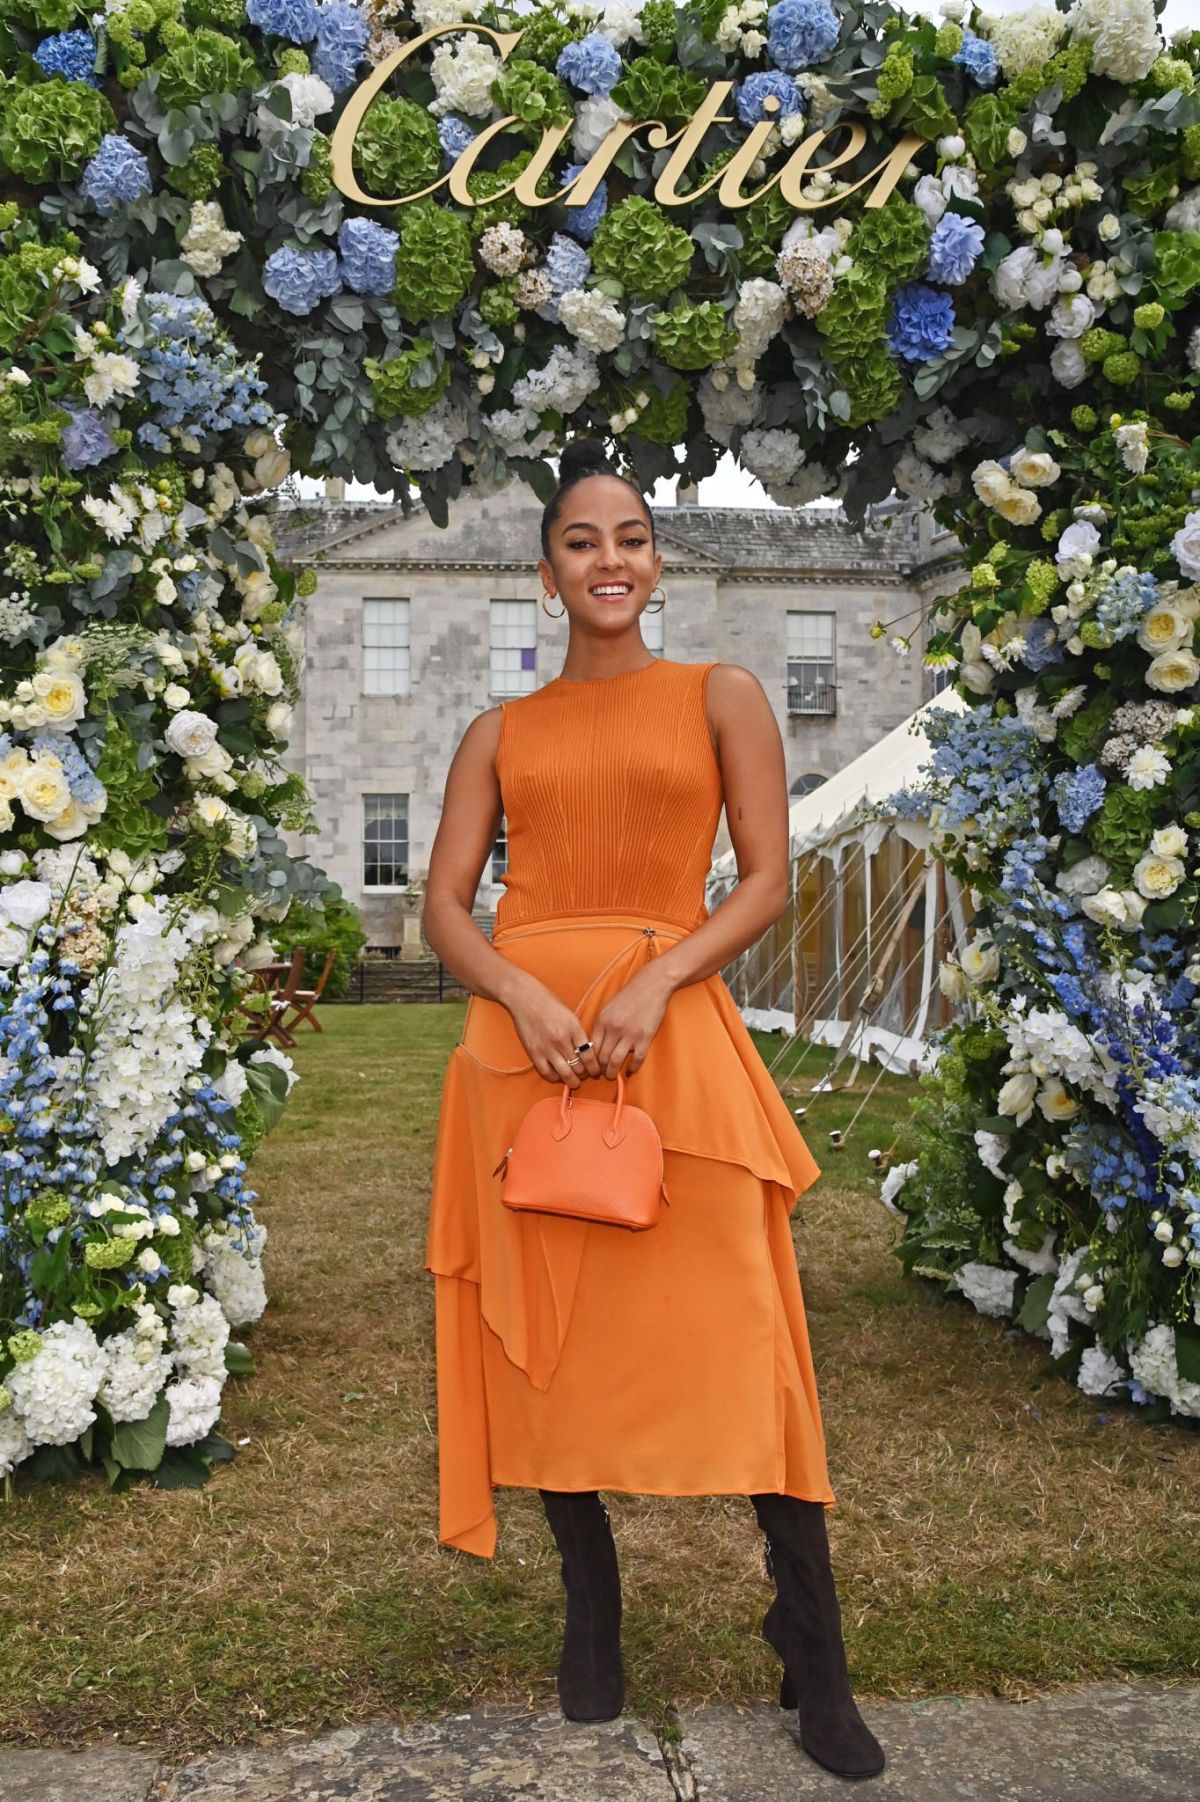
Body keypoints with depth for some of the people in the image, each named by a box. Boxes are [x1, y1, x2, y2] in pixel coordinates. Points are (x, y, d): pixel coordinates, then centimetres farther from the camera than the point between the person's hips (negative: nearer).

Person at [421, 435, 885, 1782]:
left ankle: (813, 1653, 8)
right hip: (523, 1039, 3)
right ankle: (592, 1621, 25)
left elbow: (768, 880, 1)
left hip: (675, 1036, -2)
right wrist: (525, 995, -13)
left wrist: (653, 981, -14)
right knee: (550, 1330, 7)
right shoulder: (499, 734, 14)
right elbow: (445, 905, 7)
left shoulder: (722, 699, 10)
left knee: (739, 1337, -5)